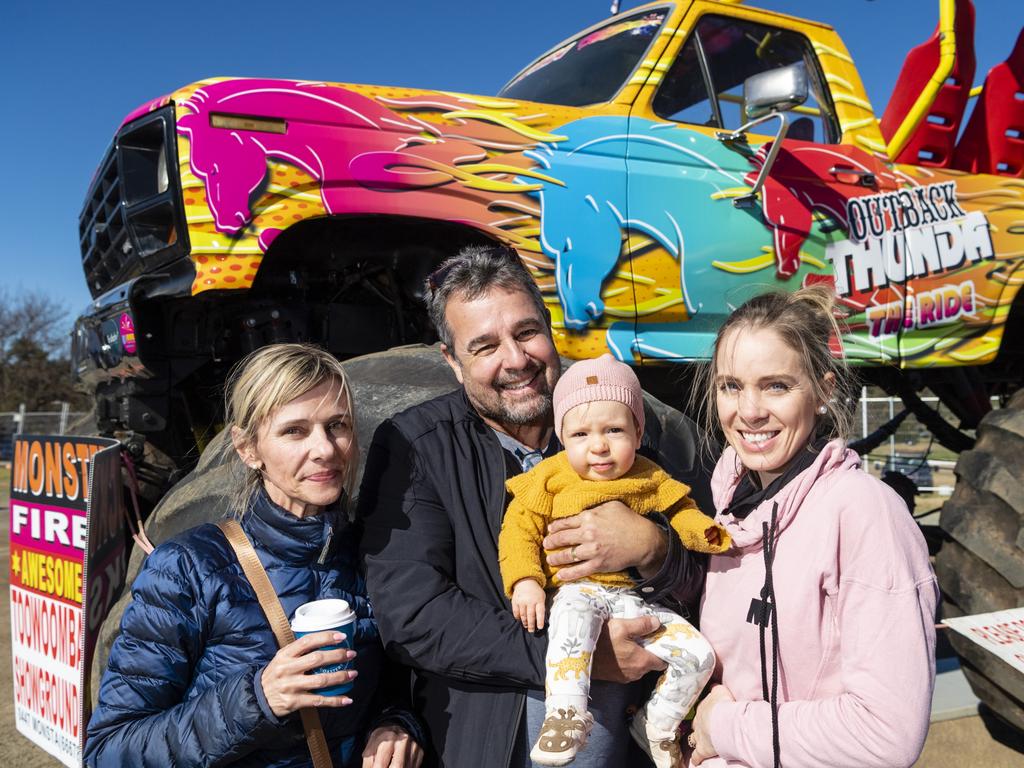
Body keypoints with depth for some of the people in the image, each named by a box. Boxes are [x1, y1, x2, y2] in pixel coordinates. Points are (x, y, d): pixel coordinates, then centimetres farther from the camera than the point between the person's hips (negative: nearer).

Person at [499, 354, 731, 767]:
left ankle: (657, 727, 17)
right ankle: (566, 713, -30)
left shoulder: (649, 480, 8)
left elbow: (681, 512, 13)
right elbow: (519, 526, -1)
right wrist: (525, 580, -15)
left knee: (698, 655, -5)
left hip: (636, 597, 4)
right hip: (578, 589, -3)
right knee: (574, 617, -40)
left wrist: (706, 531, -11)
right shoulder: (551, 479, 0)